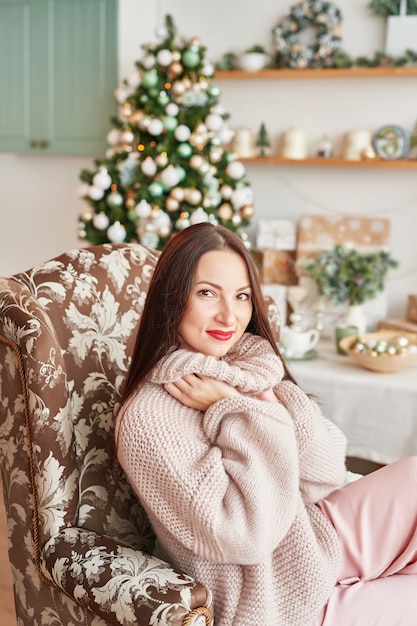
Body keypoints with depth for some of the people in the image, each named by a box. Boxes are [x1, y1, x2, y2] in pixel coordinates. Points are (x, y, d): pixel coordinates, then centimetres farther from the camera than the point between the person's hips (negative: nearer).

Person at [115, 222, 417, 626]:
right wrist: (234, 412, -23)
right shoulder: (148, 416, -22)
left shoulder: (252, 370, -2)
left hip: (320, 537, 6)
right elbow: (244, 538, -24)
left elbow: (328, 479, -3)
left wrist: (273, 405, -18)